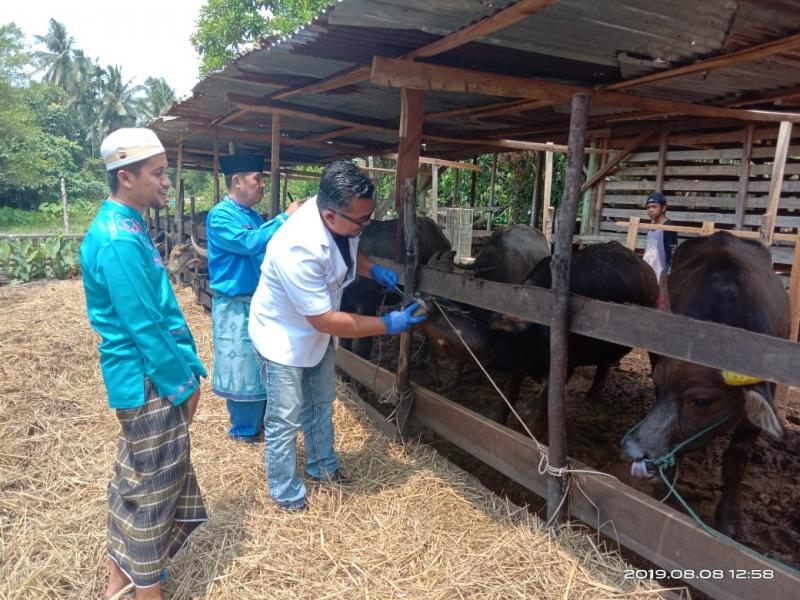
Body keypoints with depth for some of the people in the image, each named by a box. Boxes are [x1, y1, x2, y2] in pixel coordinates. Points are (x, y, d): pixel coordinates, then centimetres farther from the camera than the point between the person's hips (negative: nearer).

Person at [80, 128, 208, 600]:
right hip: (149, 381, -10)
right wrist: (184, 383, -13)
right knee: (151, 484, 6)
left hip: (152, 376, 10)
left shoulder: (128, 227, 9)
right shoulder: (118, 241, -23)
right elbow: (143, 328, -23)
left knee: (136, 477, 22)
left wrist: (188, 366, 14)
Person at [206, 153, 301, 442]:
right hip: (235, 306, -8)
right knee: (242, 366, 3)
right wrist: (284, 218, -21)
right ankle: (244, 430, 20)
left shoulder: (254, 216, 11)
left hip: (261, 302, 8)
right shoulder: (220, 216, -13)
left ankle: (261, 420, 32)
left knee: (263, 365, 15)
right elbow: (250, 243, -26)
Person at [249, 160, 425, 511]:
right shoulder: (299, 248, -40)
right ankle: (287, 495, 28)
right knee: (285, 420, 5)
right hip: (283, 335, -8)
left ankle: (323, 468, 45)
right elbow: (326, 321, -32)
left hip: (316, 331, 8)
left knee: (321, 403, 23)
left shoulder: (339, 217, -17)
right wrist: (388, 324, -25)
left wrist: (374, 270, -9)